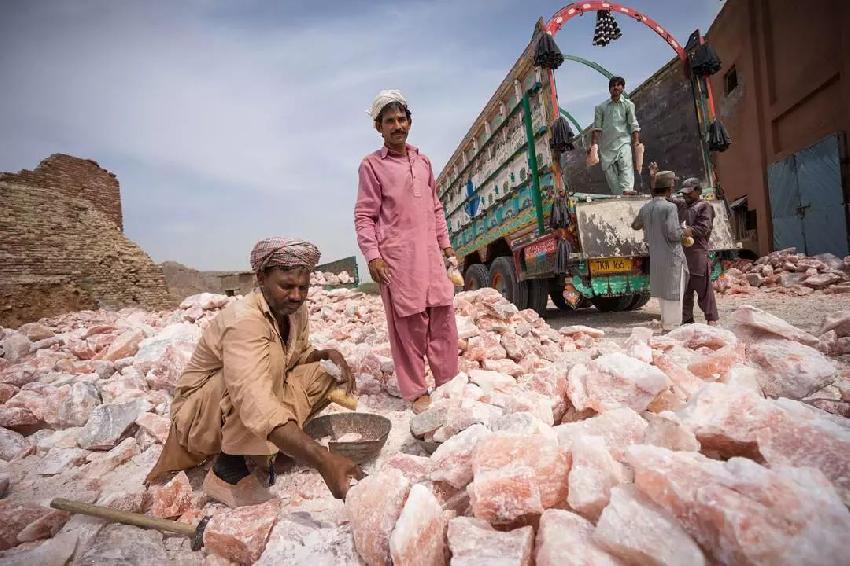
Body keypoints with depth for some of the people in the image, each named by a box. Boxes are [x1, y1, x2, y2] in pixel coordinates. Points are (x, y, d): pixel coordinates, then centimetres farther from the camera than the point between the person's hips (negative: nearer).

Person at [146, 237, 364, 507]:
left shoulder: (295, 310, -8)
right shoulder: (244, 320, -33)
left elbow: (299, 354, 10)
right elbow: (256, 405, -47)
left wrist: (327, 353, -15)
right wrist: (322, 460, -58)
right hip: (200, 412, -7)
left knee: (323, 375, -9)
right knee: (269, 357, -34)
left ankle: (260, 453, -3)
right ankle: (228, 469, -19)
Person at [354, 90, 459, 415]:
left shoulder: (423, 161, 18)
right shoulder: (372, 165, 2)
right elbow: (364, 216, -3)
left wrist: (445, 243, 18)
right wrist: (372, 255, -13)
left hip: (429, 253, 5)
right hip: (396, 256, -5)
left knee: (443, 315, 4)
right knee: (408, 323, -2)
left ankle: (448, 381, 19)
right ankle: (416, 392, 10)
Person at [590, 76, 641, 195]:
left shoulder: (628, 104, 11)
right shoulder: (601, 107, 14)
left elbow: (634, 125, 4)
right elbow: (597, 127, 11)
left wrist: (636, 141, -9)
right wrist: (593, 145, 2)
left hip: (623, 141, -2)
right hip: (606, 144, 2)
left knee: (626, 165, -25)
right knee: (609, 171, -4)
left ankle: (627, 189, -42)